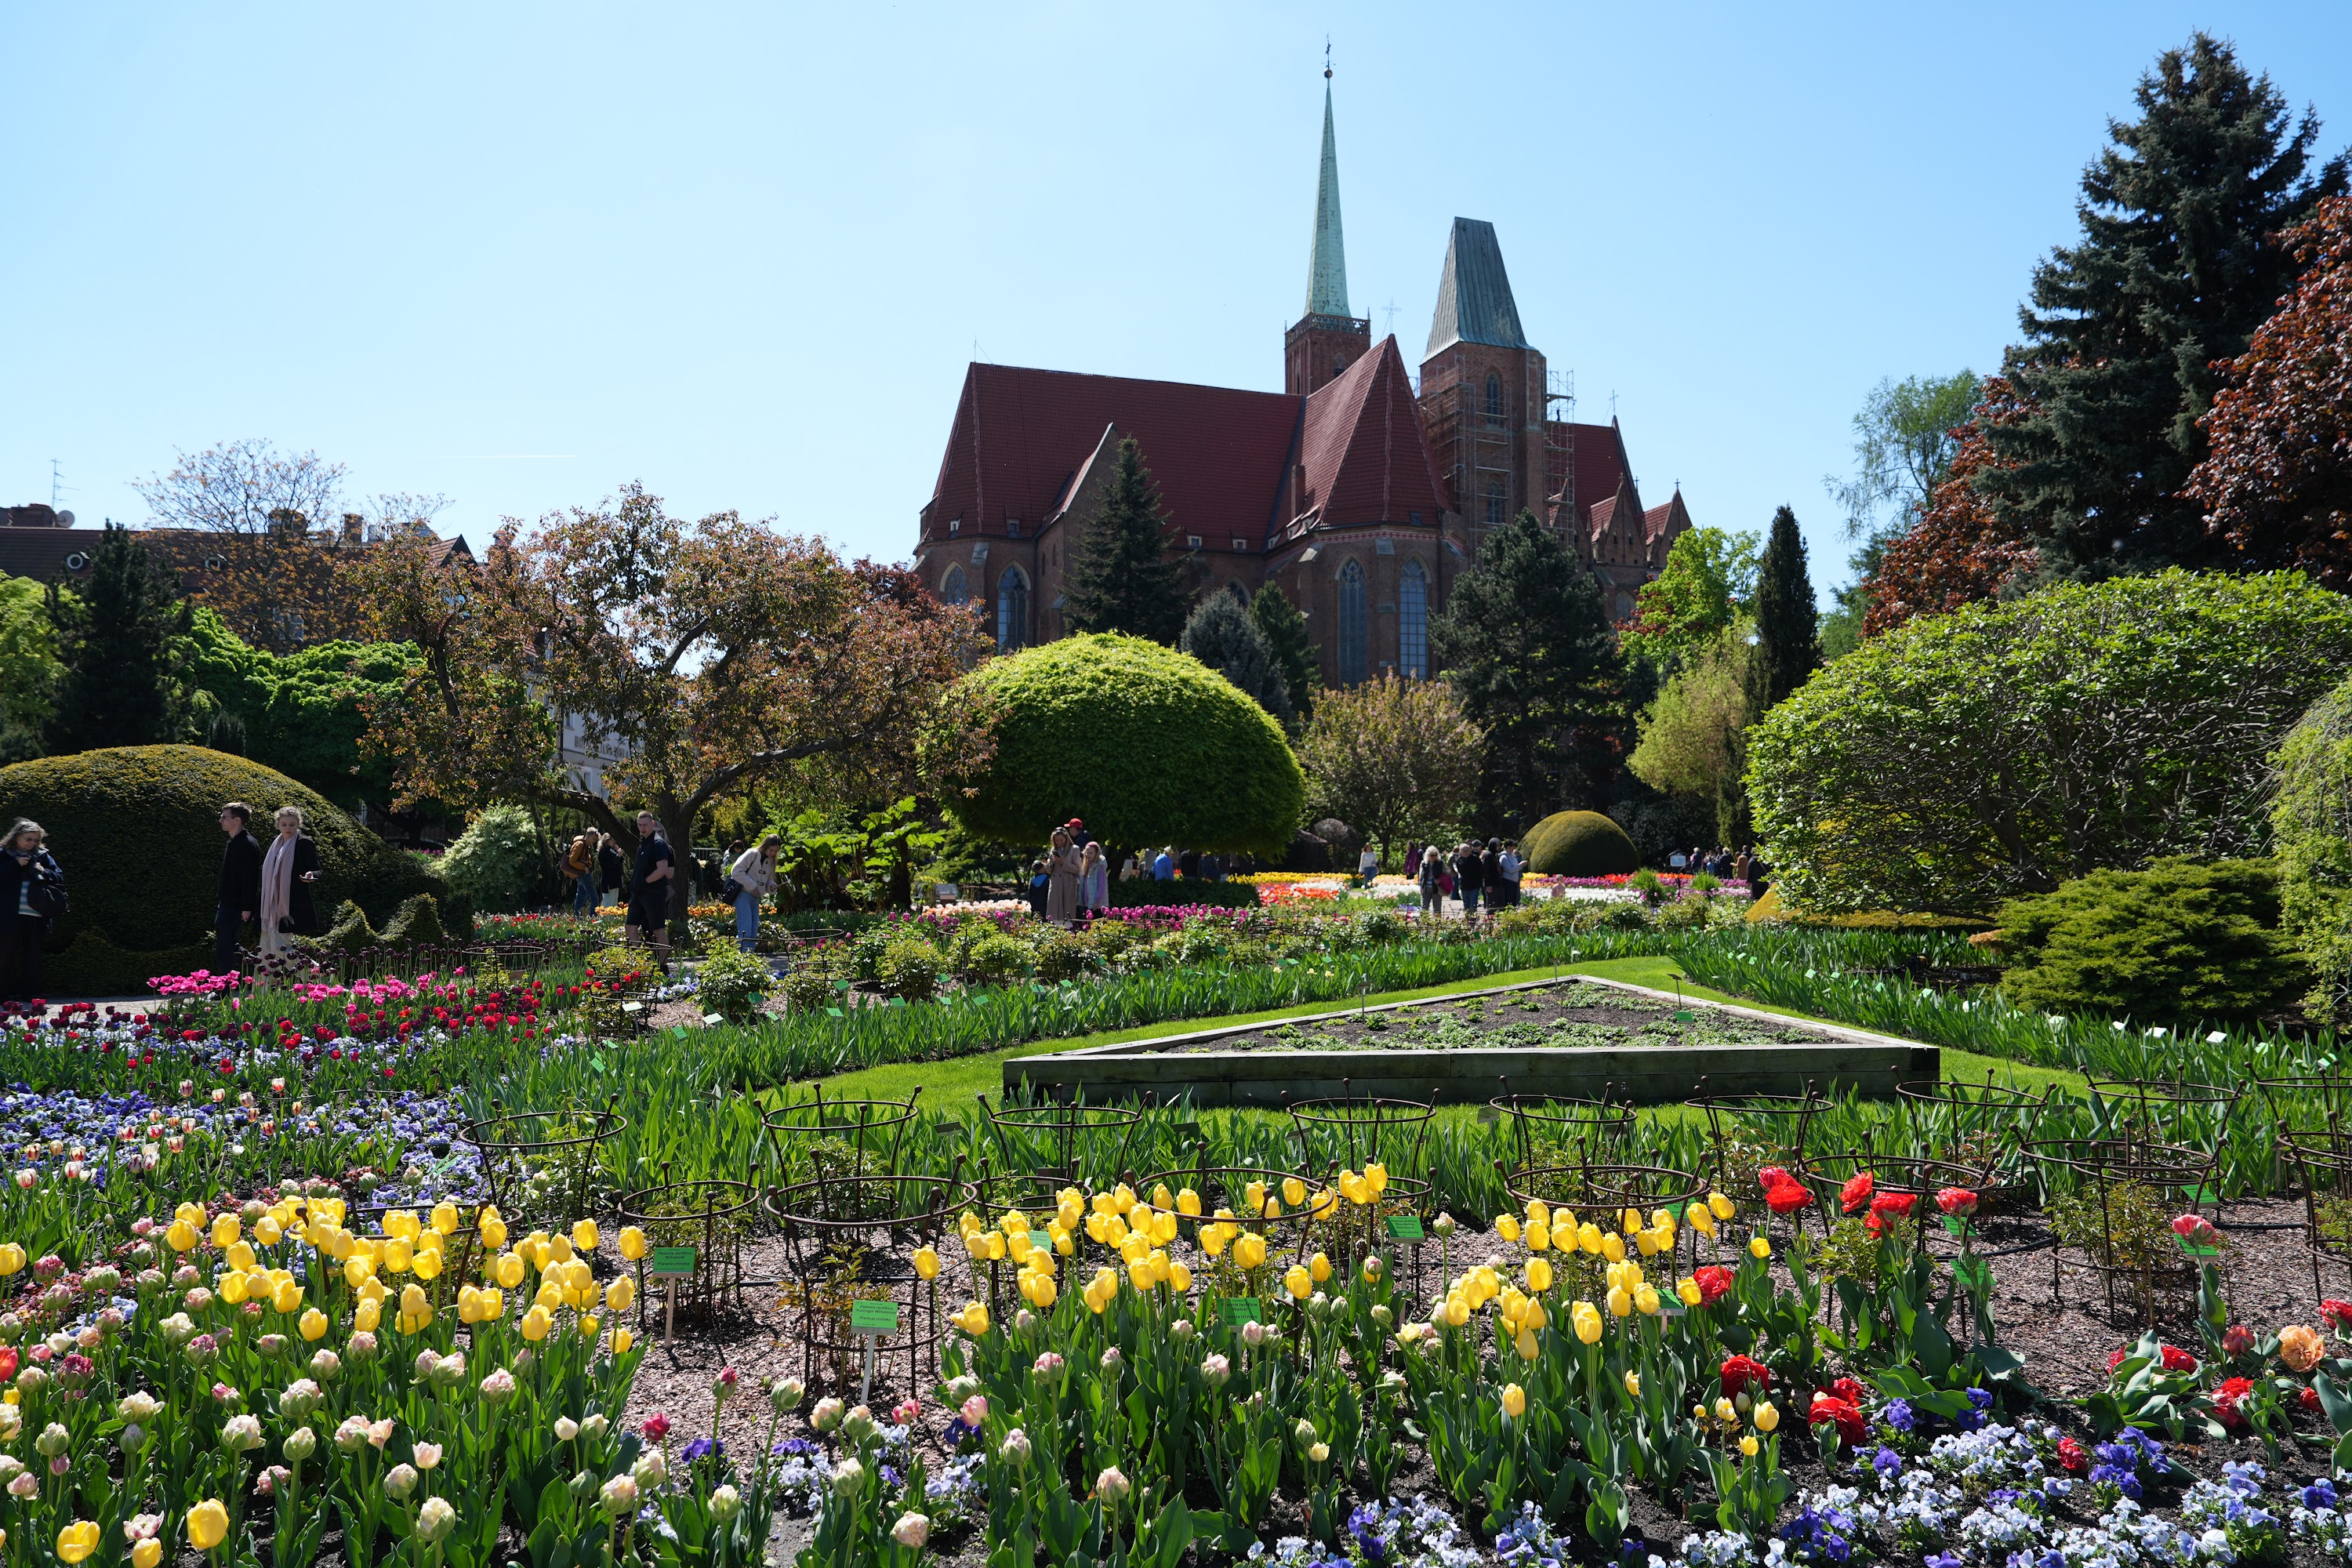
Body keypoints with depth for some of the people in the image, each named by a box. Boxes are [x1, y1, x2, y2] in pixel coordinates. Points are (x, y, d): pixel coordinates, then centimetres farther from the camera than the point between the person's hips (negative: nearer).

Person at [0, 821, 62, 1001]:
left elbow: (60, 878, 10)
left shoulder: (42, 856, 11)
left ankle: (30, 992, 10)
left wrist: (44, 873, -8)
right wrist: (15, 864, -12)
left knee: (32, 954, 5)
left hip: (35, 914, 2)